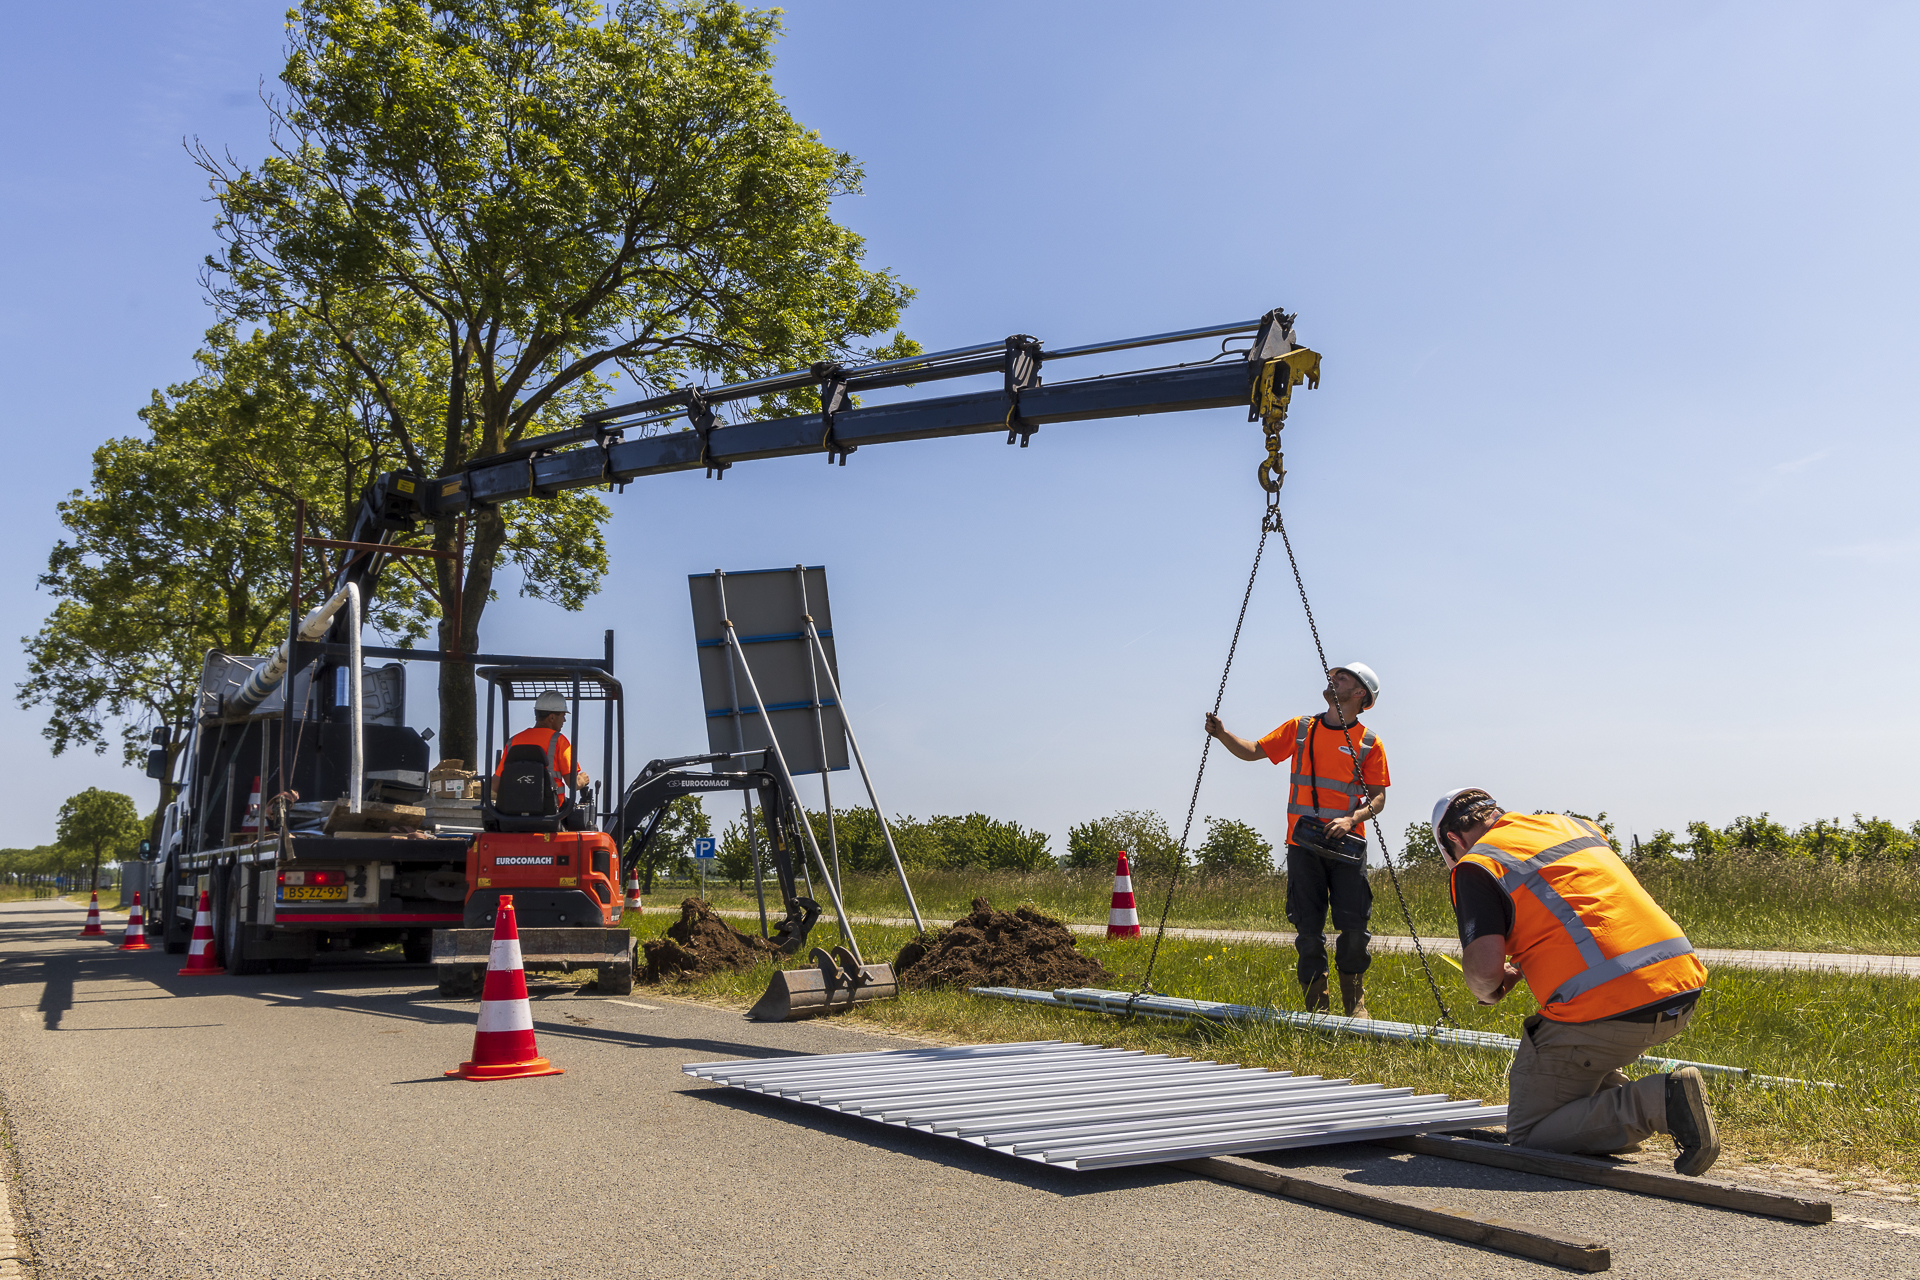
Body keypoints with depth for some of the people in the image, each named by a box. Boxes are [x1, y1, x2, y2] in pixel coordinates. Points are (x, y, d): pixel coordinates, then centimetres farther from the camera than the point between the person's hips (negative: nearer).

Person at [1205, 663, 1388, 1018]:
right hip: (1302, 844, 2)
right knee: (1309, 928, 1)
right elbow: (1254, 751, 11)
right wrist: (1223, 734, -6)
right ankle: (1315, 1005, 10)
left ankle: (1355, 1003, 15)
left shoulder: (1369, 743, 3)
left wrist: (1352, 818, -17)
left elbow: (1378, 798, 1)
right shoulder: (1300, 728, 10)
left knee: (1353, 926, -5)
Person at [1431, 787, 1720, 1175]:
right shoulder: (1573, 825, 23)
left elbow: (1485, 965, -11)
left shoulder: (1474, 866, 1)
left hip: (1606, 1010, -8)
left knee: (1528, 1135, 7)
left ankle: (1658, 1103, -11)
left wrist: (1488, 991, 12)